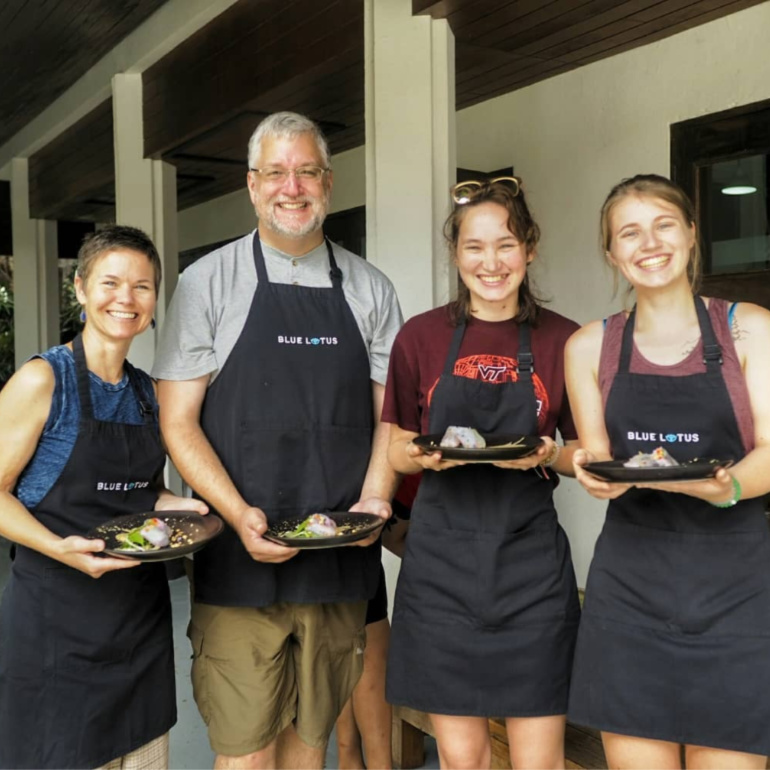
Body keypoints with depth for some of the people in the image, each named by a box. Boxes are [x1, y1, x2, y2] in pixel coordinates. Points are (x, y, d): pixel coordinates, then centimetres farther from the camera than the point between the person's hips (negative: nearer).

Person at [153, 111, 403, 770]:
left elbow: (390, 414, 11)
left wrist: (374, 497, -7)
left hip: (340, 562, 3)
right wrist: (240, 514, -15)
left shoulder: (370, 289, 8)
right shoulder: (208, 283, 1)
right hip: (240, 562, -2)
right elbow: (178, 422, -2)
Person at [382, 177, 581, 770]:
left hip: (530, 560, 0)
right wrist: (426, 455, -14)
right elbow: (396, 452, 7)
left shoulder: (562, 341, 1)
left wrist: (548, 455, -13)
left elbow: (586, 454, 8)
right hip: (442, 561, 1)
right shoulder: (421, 337, 1)